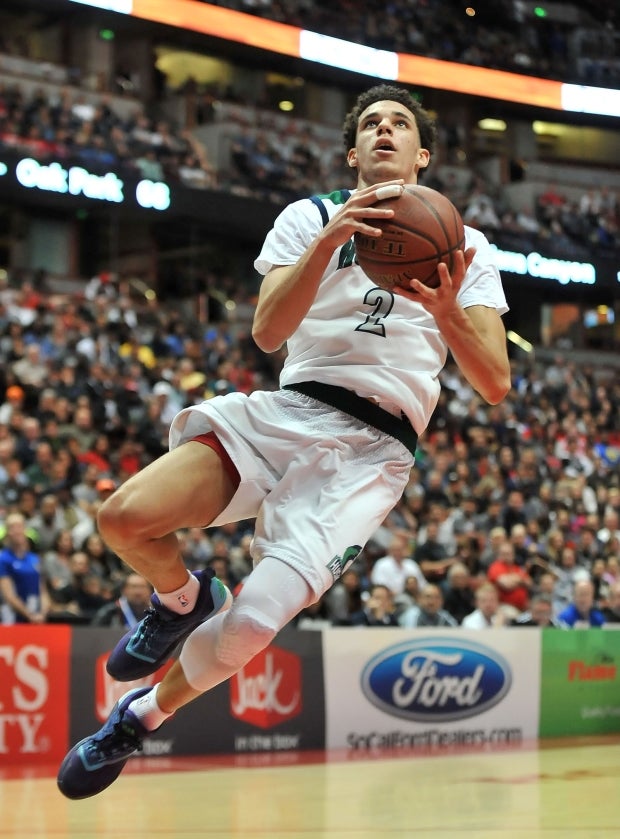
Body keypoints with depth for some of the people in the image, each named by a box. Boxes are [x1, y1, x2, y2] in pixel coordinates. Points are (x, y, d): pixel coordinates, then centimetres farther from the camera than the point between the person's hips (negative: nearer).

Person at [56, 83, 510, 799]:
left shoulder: (465, 249, 10)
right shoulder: (311, 217, 10)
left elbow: (495, 385, 1)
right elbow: (267, 332, -6)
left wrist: (448, 309, -18)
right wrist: (328, 242, -21)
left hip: (373, 449, -1)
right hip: (289, 410, 1)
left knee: (252, 623, -20)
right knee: (124, 517, -24)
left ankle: (143, 716, 12)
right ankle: (184, 599, 12)